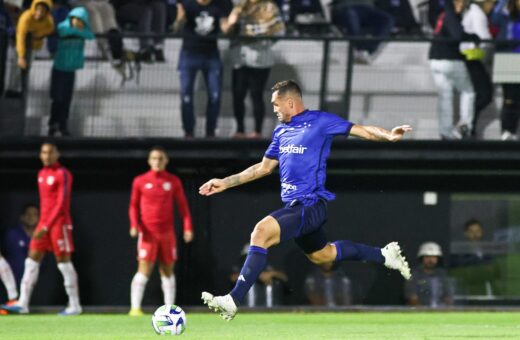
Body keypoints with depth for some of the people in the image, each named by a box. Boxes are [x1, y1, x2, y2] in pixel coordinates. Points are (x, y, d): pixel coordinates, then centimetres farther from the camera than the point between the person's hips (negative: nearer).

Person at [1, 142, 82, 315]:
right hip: (43, 223, 8)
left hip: (59, 223, -8)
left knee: (63, 261, -4)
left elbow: (62, 203, -16)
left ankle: (75, 305, 3)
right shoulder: (42, 174, 14)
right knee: (32, 259, 1)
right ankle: (23, 303, -1)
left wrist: (47, 226, -22)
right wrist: (42, 224, 12)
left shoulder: (63, 174, -10)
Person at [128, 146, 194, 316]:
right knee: (144, 270, -12)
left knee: (167, 270, 5)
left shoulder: (173, 181, 6)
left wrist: (188, 227, -3)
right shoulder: (140, 181, 3)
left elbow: (182, 205, 6)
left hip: (167, 232, 2)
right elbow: (134, 205, 8)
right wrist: (134, 225, -8)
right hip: (148, 233, -2)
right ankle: (135, 307, -13)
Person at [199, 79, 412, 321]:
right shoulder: (281, 131, 16)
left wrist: (388, 136, -26)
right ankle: (384, 256, 40)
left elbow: (362, 131, -7)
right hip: (294, 205, 9)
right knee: (320, 254, 22)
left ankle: (233, 301, -29)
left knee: (262, 231, -27)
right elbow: (264, 167, 25)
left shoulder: (320, 121, -5)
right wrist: (225, 183, 23)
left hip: (311, 205, -9)